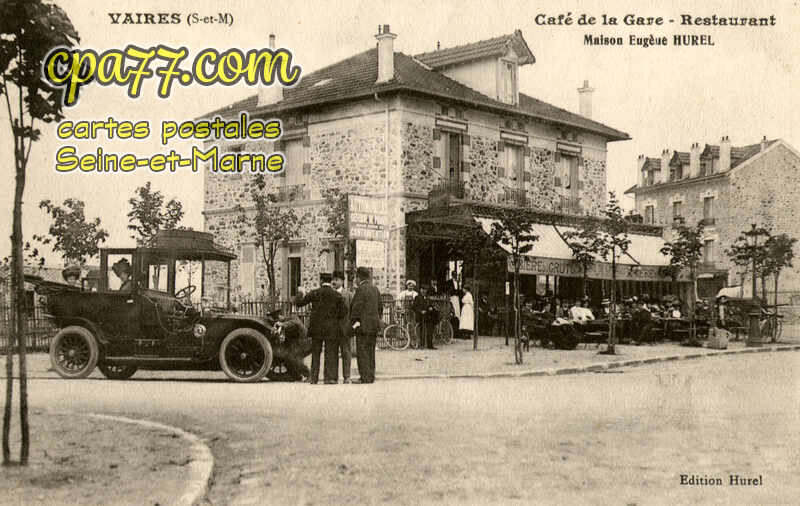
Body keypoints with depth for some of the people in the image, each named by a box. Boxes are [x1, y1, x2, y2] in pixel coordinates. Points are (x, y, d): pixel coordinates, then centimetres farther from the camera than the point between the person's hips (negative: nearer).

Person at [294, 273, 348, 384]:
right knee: (331, 353, 3)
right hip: (332, 329, -1)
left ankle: (314, 378, 11)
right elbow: (343, 312, -3)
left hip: (317, 328, 1)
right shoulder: (337, 295, -3)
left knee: (315, 353, 11)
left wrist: (300, 293, 22)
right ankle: (330, 378, -1)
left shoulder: (314, 293, -3)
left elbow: (299, 302, 3)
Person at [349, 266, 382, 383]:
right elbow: (380, 307, 17)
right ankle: (371, 376, 16)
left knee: (362, 352, -5)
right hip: (374, 325, 8)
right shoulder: (375, 289, 13)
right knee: (370, 351, 13)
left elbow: (356, 308, -15)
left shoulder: (361, 289, -12)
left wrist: (354, 323, -8)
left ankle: (365, 377, -7)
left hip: (363, 325, -8)